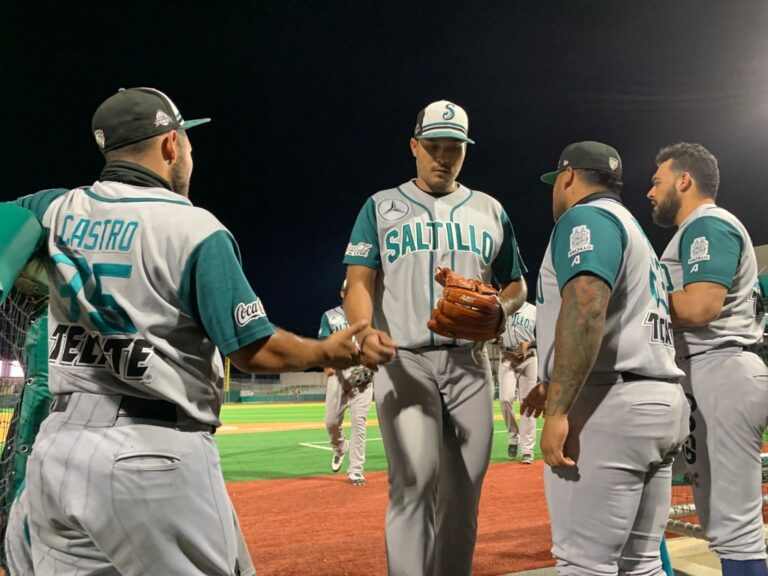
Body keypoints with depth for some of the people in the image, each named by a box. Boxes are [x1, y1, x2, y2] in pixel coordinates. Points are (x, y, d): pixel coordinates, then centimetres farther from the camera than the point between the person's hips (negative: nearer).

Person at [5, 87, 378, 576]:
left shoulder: (56, 210, 5)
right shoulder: (194, 228, -11)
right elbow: (254, 350, -11)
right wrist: (328, 352, 7)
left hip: (56, 449, 6)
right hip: (157, 457, -6)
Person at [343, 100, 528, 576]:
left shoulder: (490, 211, 15)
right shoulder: (382, 207, 8)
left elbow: (516, 284, 19)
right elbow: (359, 282, -2)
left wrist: (499, 310, -6)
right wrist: (364, 330, -23)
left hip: (470, 363, 3)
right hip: (404, 361, -3)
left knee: (464, 489, 7)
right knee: (415, 482, -14)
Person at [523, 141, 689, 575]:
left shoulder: (585, 217, -4)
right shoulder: (634, 230, 27)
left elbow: (586, 309, -21)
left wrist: (558, 410, -25)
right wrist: (556, 390, 33)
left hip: (609, 409, -10)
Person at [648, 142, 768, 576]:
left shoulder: (707, 224, -5)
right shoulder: (705, 229, 27)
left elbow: (700, 307, -20)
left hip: (721, 375, -11)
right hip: (717, 376, 11)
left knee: (733, 526, -11)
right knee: (727, 520, 13)